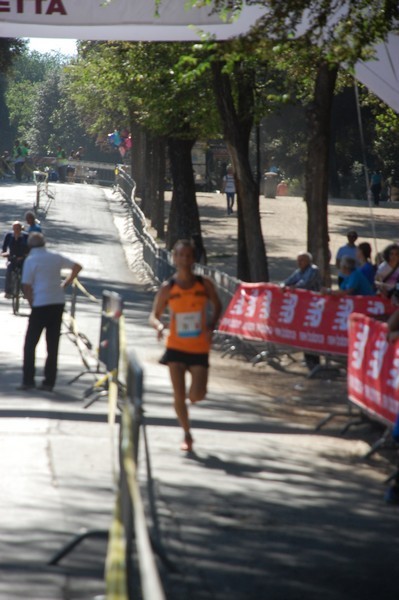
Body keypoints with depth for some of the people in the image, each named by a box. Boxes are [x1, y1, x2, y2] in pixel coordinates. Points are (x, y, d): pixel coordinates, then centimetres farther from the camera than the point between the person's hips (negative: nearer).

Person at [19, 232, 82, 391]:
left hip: (40, 305, -4)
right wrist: (65, 283, 17)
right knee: (53, 345, 9)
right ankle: (49, 382, 9)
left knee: (30, 344, 6)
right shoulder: (56, 257, 5)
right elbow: (77, 267, 14)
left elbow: (26, 287, -11)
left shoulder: (31, 261, -8)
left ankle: (28, 380, 2)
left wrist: (32, 304, 2)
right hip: (58, 303, 5)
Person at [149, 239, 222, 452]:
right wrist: (159, 326, -22)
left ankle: (195, 389, 32)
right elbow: (154, 316, 1)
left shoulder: (205, 284, -5)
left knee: (197, 396, -6)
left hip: (199, 348, 0)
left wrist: (211, 326, -8)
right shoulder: (168, 288, -6)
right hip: (176, 348, 0)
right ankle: (187, 434, 15)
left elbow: (217, 306, 10)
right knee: (179, 395, -4)